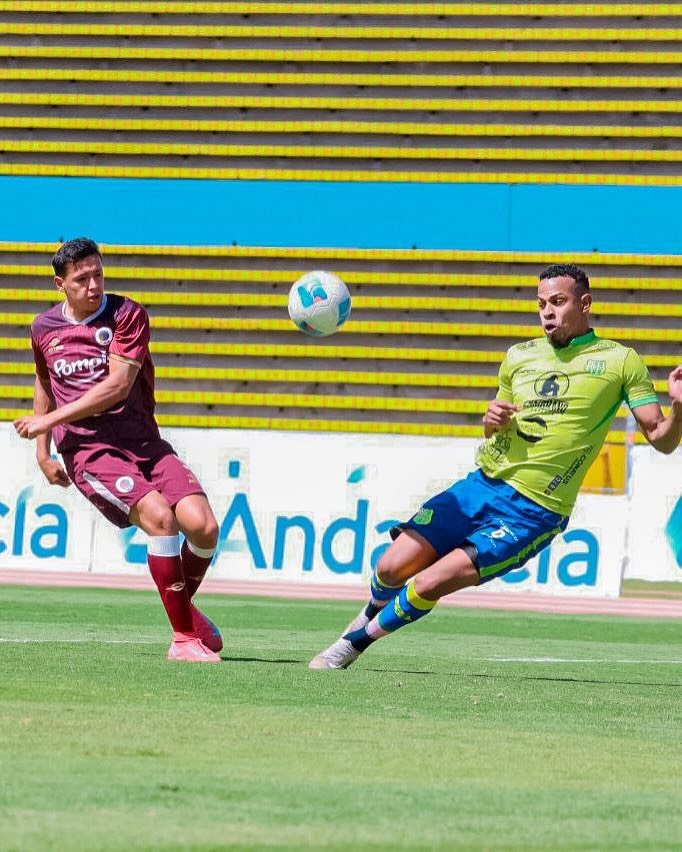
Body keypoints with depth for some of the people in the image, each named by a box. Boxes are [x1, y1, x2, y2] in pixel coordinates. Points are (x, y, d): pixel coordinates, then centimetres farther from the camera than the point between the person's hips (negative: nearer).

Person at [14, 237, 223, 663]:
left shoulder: (128, 315, -3)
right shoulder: (44, 328, 8)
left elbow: (117, 386, -14)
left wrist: (49, 420, -13)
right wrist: (43, 452, 22)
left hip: (144, 444, 1)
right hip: (88, 451, -1)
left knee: (203, 526, -18)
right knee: (159, 515, -27)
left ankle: (185, 606, 15)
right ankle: (185, 638, -20)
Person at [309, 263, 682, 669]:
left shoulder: (619, 361, -2)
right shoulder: (520, 357, 13)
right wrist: (492, 420, 1)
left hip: (533, 513, -5)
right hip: (481, 486, 5)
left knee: (428, 585, -16)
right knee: (392, 568, -6)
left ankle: (359, 640, 9)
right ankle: (373, 612, 28)